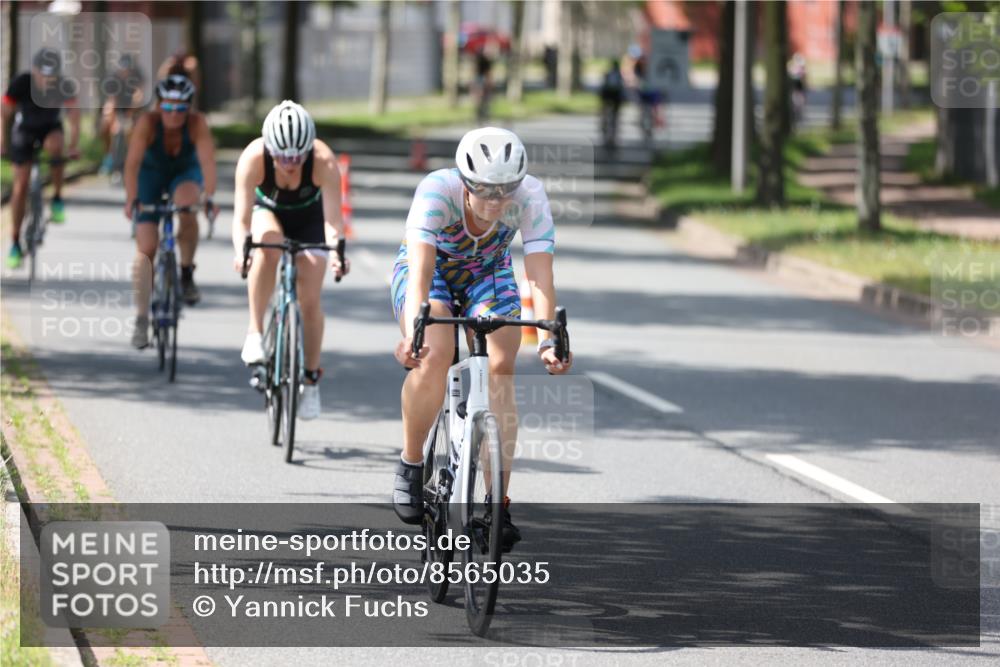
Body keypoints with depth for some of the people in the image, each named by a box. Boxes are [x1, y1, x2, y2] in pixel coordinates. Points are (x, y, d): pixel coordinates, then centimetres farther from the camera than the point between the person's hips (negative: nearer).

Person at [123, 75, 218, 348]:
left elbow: (207, 161, -38)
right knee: (146, 249, -9)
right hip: (152, 173, 0)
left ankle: (187, 274, -13)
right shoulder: (148, 122, -31)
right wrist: (131, 200, -46)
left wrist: (209, 197, -51)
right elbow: (132, 163, -36)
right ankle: (142, 320, -3)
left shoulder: (197, 123, -30)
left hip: (185, 173, 0)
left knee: (186, 206, -35)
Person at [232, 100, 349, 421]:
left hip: (309, 218, 0)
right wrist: (240, 250, -58)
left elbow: (332, 218, -40)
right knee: (268, 243, -35)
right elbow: (241, 216, -39)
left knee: (310, 299, -7)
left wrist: (336, 252, -59)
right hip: (269, 211, 0)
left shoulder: (324, 162, -36)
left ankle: (311, 378, 13)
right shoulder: (253, 158, -35)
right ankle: (255, 332, -25)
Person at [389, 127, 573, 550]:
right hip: (431, 267, -2)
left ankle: (498, 503, -16)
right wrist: (413, 332, -61)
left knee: (500, 366, -19)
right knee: (434, 355, -29)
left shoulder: (530, 197, -32)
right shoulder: (437, 191, -37)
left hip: (488, 274, 2)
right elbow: (420, 271, -46)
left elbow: (539, 276, -37)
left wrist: (546, 341, -51)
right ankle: (411, 465, -6)